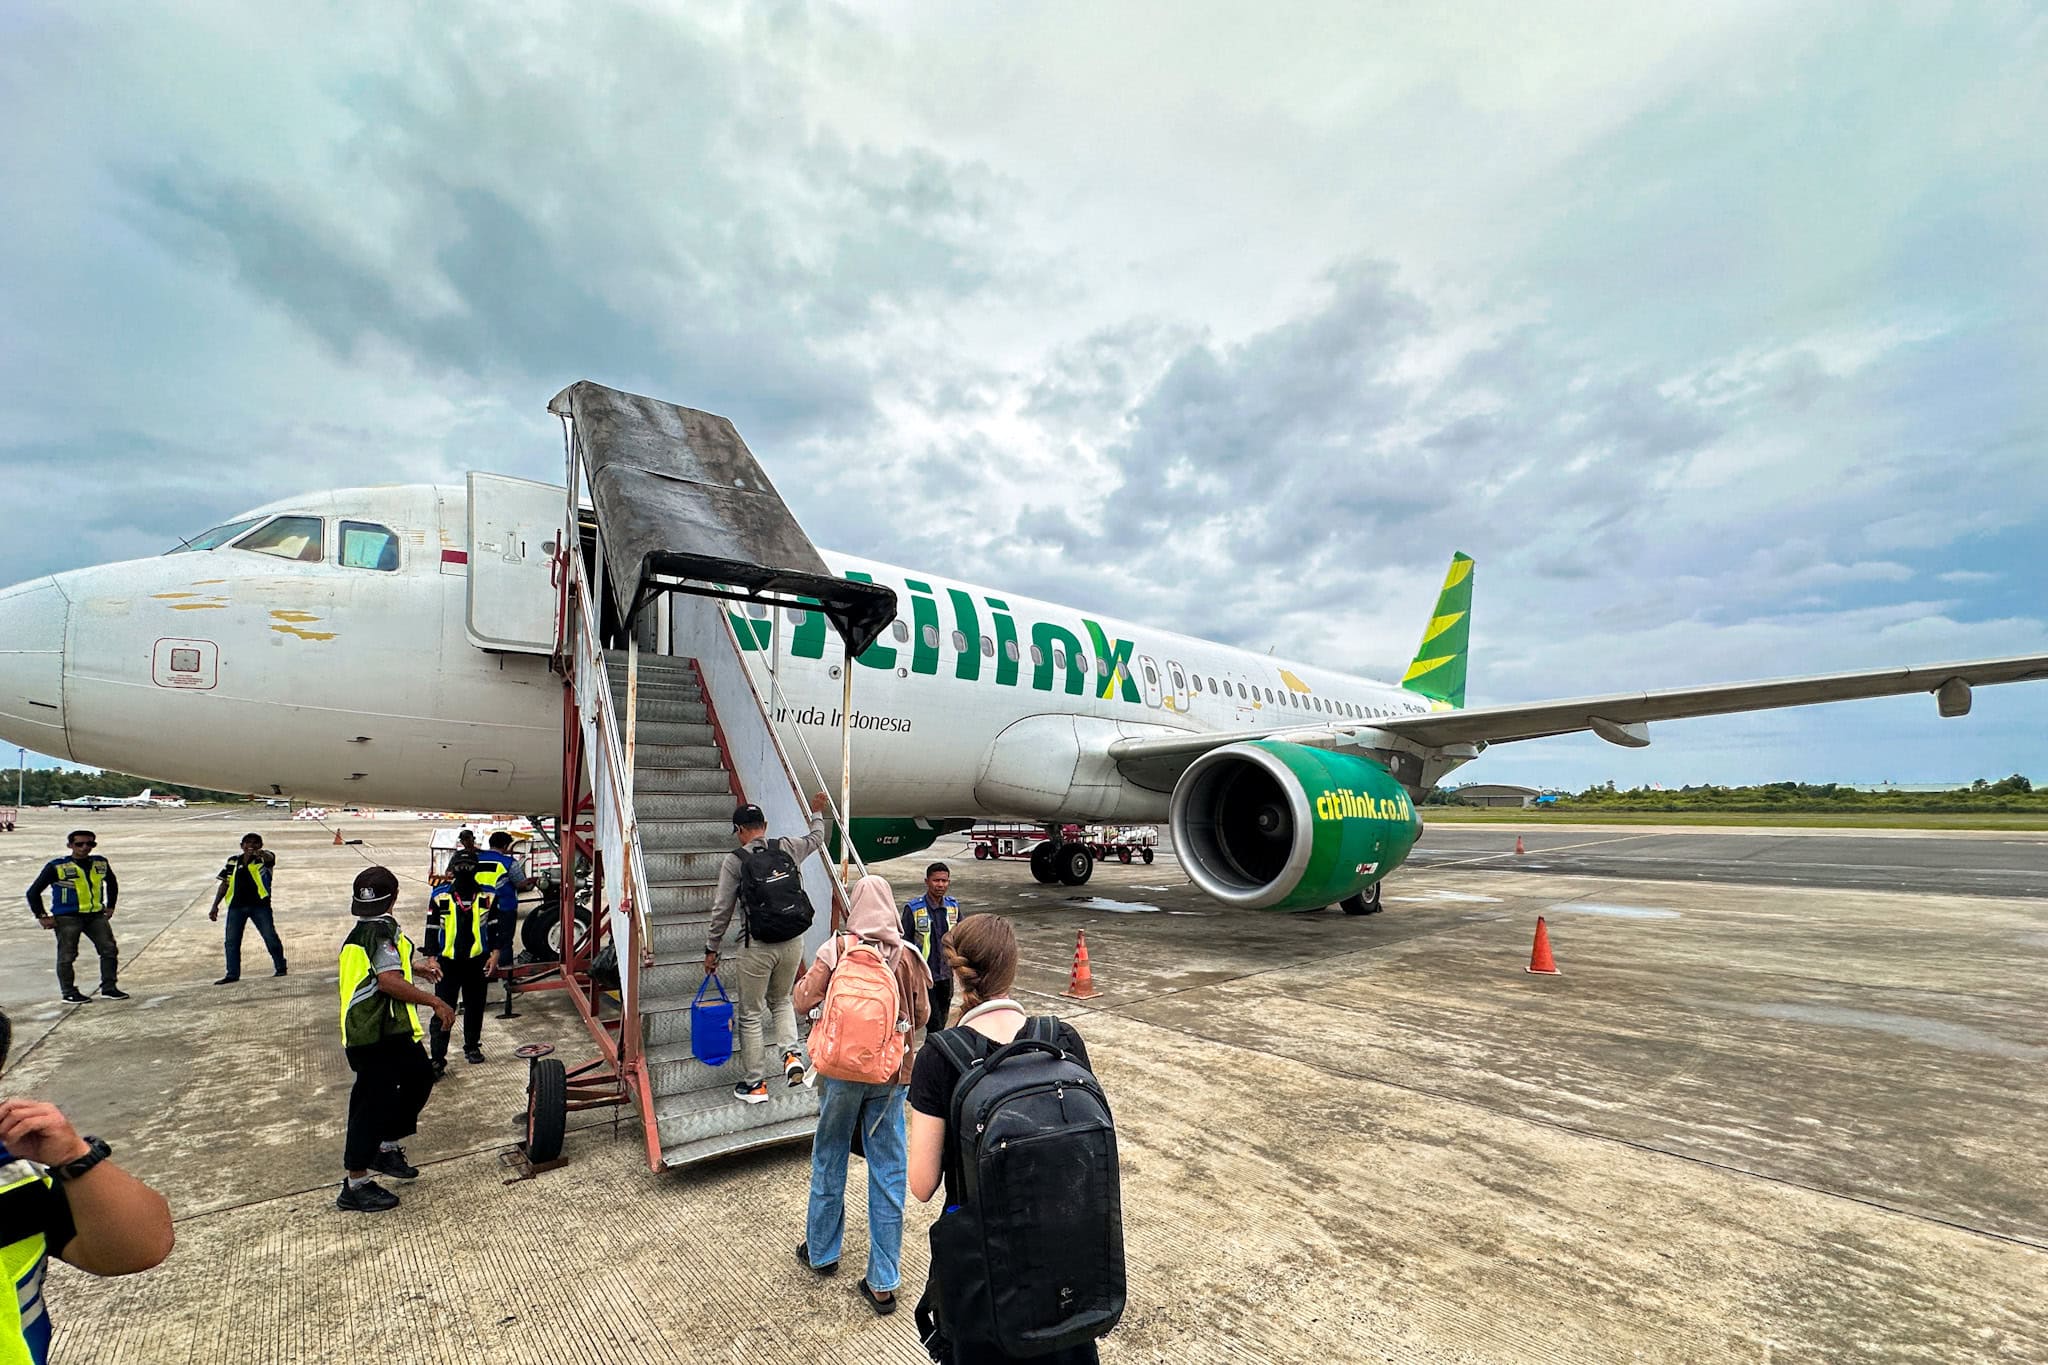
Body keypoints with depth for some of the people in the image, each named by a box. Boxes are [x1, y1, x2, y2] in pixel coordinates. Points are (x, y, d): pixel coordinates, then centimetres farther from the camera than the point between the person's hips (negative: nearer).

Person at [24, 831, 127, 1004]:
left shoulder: (101, 863, 7)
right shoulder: (57, 867, -7)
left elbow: (112, 884, 25)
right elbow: (33, 892, -3)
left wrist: (110, 906, 18)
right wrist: (42, 916, -7)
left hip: (96, 916, 4)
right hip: (67, 918, -4)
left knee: (110, 949, 1)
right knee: (67, 956, 1)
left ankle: (109, 988, 10)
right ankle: (69, 992, 14)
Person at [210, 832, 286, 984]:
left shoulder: (263, 858, -2)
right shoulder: (233, 861, 10)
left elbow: (270, 857, -28)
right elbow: (225, 884, 15)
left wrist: (262, 853, -53)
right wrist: (215, 906, 10)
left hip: (259, 904, -4)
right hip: (236, 905, 4)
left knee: (270, 937, -3)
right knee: (231, 940, 7)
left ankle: (280, 967, 10)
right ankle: (233, 974, 18)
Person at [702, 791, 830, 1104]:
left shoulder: (734, 862, -7)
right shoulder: (788, 848, 1)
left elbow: (721, 911, -5)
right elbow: (816, 838, 23)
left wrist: (711, 950, 6)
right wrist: (817, 813, 42)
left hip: (757, 946, -4)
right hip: (793, 943, 4)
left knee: (750, 1014, 12)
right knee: (780, 1000, 26)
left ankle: (754, 1084, 20)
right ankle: (791, 1053, 6)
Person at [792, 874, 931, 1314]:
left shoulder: (835, 950, -14)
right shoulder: (907, 955, -9)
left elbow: (803, 1002, -6)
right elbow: (922, 1015, 1)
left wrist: (807, 977, 13)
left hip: (841, 1071, 0)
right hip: (890, 1075, 1)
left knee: (829, 1162, 21)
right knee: (888, 1172, 9)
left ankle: (821, 1251, 40)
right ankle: (884, 1282, 17)